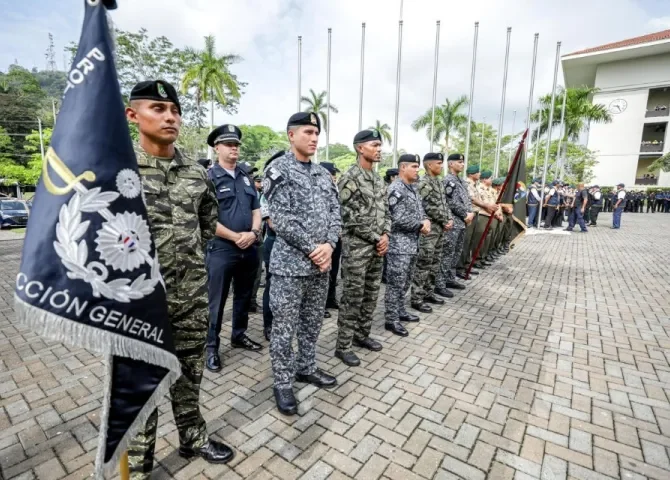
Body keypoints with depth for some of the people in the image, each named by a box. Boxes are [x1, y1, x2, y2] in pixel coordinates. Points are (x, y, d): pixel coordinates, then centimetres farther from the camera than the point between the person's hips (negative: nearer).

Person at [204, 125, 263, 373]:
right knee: (217, 301, 6)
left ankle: (239, 335, 36)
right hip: (221, 249, -5)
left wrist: (254, 233, -9)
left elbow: (256, 209, 9)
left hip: (249, 249, 6)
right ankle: (211, 346, 21)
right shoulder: (209, 178, -7)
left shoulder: (246, 176, 10)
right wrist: (236, 237, -16)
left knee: (244, 296, 17)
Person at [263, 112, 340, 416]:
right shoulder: (278, 170, -7)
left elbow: (335, 213, 8)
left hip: (321, 263, 7)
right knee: (284, 327, 5)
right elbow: (280, 219, -16)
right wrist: (312, 248, -17)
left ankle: (306, 368, 37)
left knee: (313, 322, 18)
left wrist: (329, 245, -9)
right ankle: (283, 384, 22)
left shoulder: (323, 173, 13)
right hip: (290, 264, -6)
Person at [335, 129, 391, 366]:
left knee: (371, 295, 16)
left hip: (377, 247, 8)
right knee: (352, 298, 0)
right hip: (356, 248, -8)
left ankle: (362, 335, 34)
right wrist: (376, 239, -13)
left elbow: (385, 211, 16)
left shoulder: (378, 179, 13)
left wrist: (385, 235, -1)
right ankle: (343, 346, 14)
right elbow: (351, 218, -18)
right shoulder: (349, 178, -13)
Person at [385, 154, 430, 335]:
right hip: (399, 244, -9)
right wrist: (421, 225, -11)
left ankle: (400, 311, 31)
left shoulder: (413, 189, 15)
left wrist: (426, 221, -3)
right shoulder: (395, 189, -15)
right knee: (396, 284, -2)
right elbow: (399, 219, -23)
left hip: (413, 243, 9)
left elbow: (420, 211, 19)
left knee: (405, 283, 18)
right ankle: (391, 319, 8)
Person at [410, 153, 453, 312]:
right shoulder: (423, 182, -12)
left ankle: (428, 293, 26)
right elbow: (430, 207, -18)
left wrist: (450, 219, 3)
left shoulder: (439, 181, 16)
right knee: (423, 264, -6)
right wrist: (445, 221, -11)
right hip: (429, 229, -9)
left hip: (440, 228, 9)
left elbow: (444, 203, 18)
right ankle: (417, 299, 1)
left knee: (434, 263, 14)